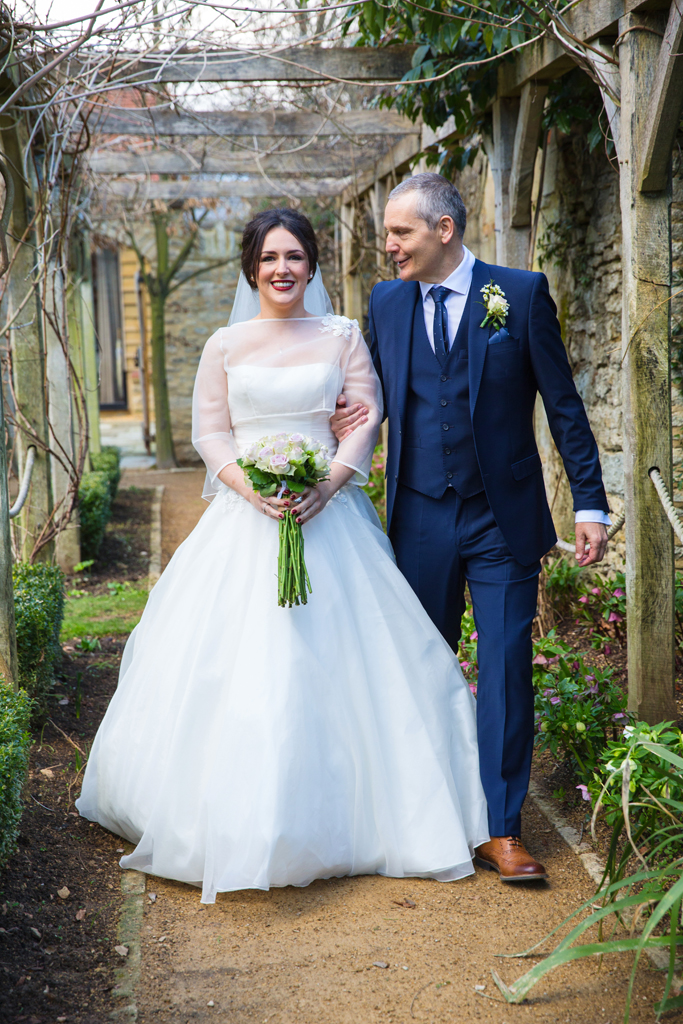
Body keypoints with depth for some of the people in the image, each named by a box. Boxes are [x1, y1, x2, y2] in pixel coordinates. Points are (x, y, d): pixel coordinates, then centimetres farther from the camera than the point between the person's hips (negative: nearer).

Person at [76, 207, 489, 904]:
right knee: (234, 661, -3)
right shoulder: (225, 345, 8)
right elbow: (210, 434, 5)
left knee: (331, 657, -1)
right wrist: (252, 487, -13)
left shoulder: (342, 337, 8)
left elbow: (367, 419, 1)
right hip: (245, 515, 0)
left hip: (328, 513, 0)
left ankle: (345, 813, 13)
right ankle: (237, 815, 9)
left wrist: (326, 485, -14)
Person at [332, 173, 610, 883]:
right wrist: (351, 420, -9)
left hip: (503, 522, -3)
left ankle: (500, 829, 6)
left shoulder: (522, 294, -4)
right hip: (420, 523, 3)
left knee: (505, 669, -2)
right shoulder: (386, 302, 6)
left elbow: (563, 404, -3)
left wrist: (589, 504, -7)